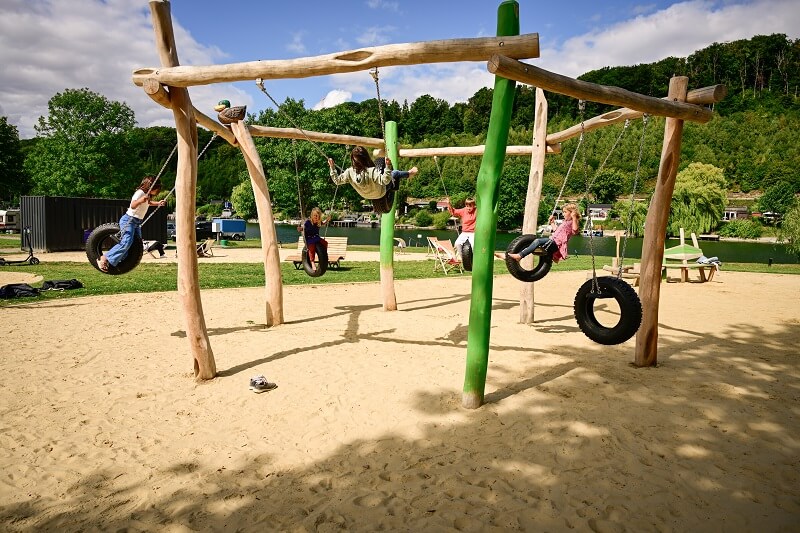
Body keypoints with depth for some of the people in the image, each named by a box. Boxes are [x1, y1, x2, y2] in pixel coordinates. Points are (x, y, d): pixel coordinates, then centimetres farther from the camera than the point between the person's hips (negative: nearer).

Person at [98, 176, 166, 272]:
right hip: (128, 220, -10)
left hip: (137, 222, 10)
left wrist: (158, 203, 23)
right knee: (127, 242, -25)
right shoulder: (140, 192, -15)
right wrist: (140, 200, -49)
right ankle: (104, 259, -21)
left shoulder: (147, 195, 12)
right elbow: (133, 205, -30)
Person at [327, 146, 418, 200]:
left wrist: (332, 167, -11)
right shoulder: (372, 171, -43)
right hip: (380, 193, -6)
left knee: (379, 167, 26)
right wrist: (388, 166, -54)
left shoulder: (350, 172, -28)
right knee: (395, 173, 14)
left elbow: (337, 180, -16)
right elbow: (385, 180, -49)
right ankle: (409, 173, 49)